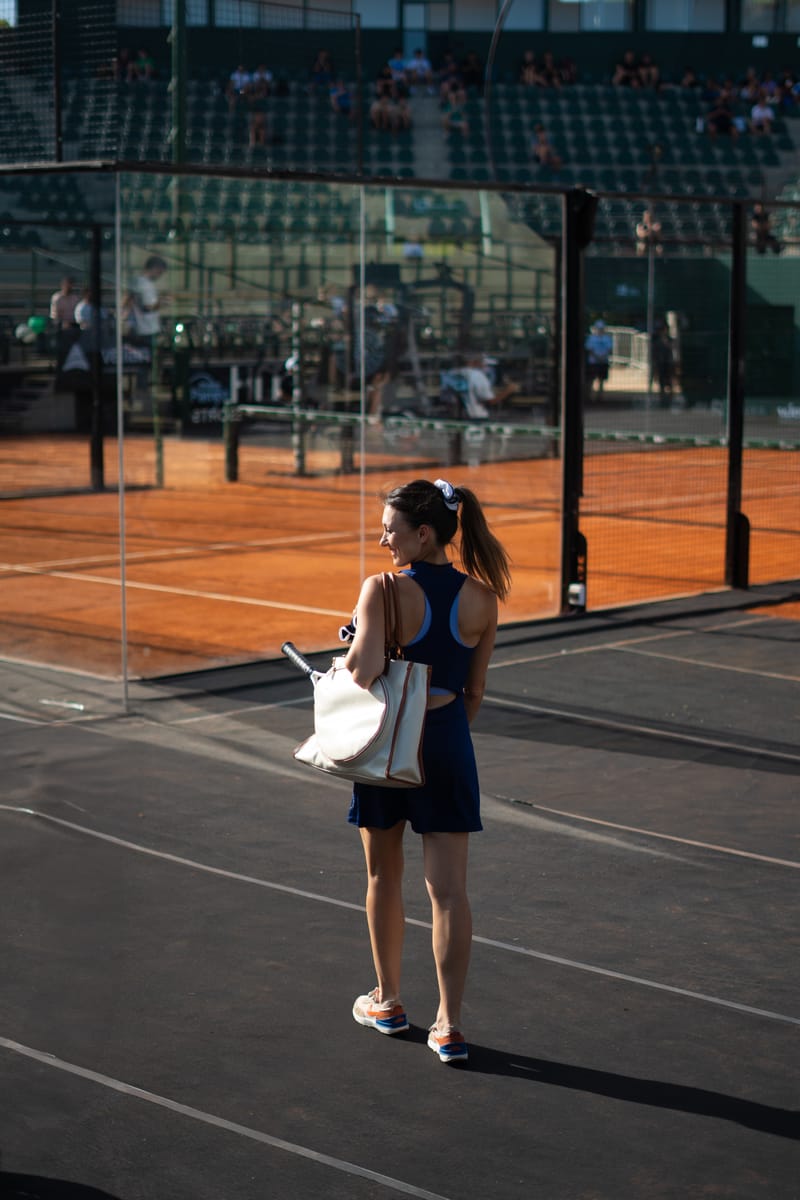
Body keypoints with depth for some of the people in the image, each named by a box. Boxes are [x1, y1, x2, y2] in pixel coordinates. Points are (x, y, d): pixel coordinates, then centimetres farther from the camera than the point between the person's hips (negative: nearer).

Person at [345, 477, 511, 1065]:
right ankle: (450, 1024, 2)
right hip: (448, 742, 2)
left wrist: (345, 657, -6)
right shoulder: (482, 600, -2)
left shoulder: (382, 591, -16)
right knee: (449, 887, 3)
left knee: (384, 877, 17)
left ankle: (387, 1001, 31)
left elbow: (363, 671, -28)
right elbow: (475, 693, 6)